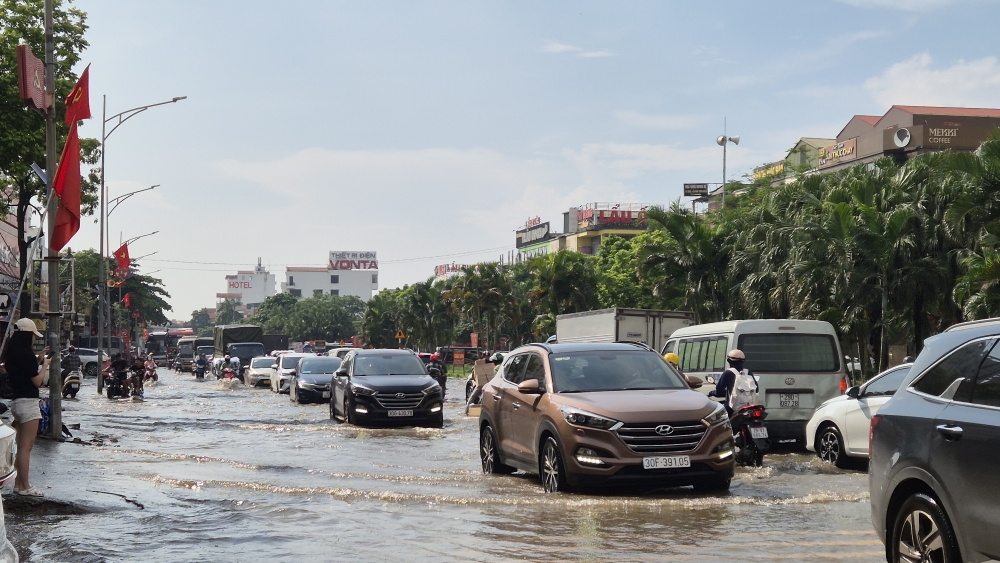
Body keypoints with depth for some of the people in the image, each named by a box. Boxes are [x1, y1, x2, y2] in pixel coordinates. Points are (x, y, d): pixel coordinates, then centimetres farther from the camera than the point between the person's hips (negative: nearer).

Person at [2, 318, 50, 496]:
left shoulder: (12, 353, 10)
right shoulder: (26, 354, -16)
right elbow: (37, 381, -14)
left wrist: (38, 359, 14)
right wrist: (45, 363, -2)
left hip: (16, 402, 9)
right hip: (27, 402, -9)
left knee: (22, 446, 16)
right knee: (26, 447, -4)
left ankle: (19, 482, 21)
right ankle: (24, 487, -1)